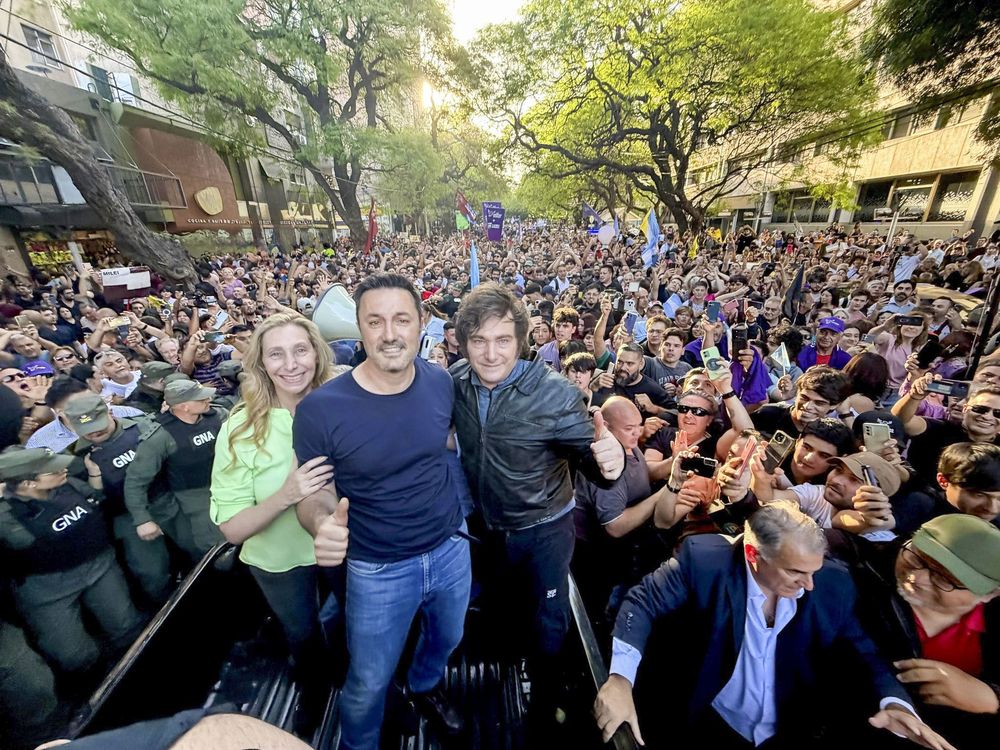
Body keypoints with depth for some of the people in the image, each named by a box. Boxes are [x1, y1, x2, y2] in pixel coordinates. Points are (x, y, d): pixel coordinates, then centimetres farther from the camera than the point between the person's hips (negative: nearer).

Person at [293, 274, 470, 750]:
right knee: (369, 684, 22)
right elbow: (314, 493, -12)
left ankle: (424, 687, 68)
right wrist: (323, 526, -33)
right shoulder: (321, 408, -23)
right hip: (378, 568, -3)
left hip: (451, 548, 4)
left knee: (446, 641, 32)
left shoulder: (440, 381, -13)